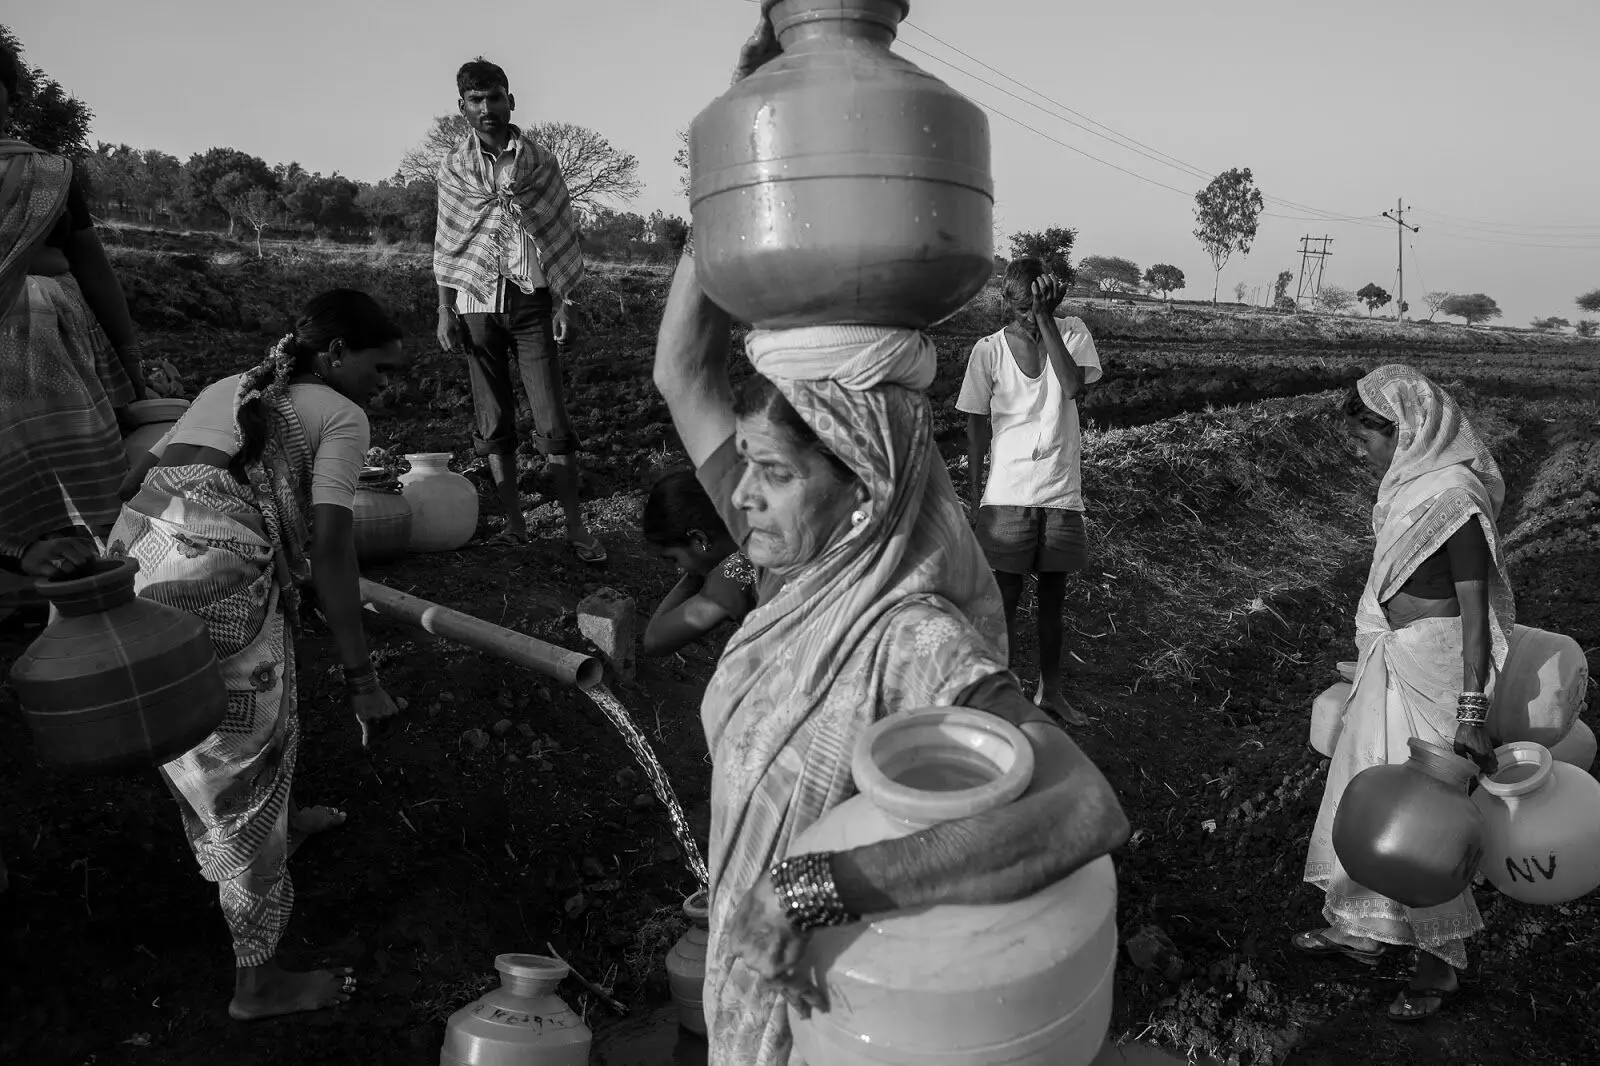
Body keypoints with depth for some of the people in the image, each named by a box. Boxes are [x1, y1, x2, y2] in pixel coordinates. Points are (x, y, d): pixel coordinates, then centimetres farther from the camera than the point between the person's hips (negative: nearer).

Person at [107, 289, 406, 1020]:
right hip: (219, 588, -7)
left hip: (131, 566, 8)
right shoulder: (340, 416, 4)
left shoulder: (227, 390, 26)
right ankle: (258, 981, 22)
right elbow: (329, 549, -7)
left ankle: (284, 826, 58)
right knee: (245, 768, 7)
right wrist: (360, 675, -6)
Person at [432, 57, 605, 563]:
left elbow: (563, 234, 4)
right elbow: (446, 244, 11)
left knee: (553, 421, -6)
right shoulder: (453, 167, 8)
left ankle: (576, 527, 0)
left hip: (532, 300, -2)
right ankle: (514, 524, 12)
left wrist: (566, 303, -2)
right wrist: (445, 310, 5)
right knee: (493, 422, 4)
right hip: (477, 302, 2)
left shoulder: (539, 160, 3)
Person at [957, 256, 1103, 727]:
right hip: (1009, 493, -2)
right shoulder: (988, 351, -4)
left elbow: (1074, 387, -20)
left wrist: (1046, 318, -21)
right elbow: (977, 426, 0)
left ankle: (1050, 689, 32)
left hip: (1062, 491, 2)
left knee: (1053, 594, 15)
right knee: (1008, 595, 4)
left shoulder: (1072, 332, -1)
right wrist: (975, 496, -1)